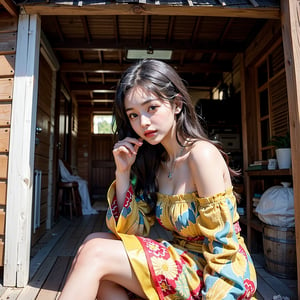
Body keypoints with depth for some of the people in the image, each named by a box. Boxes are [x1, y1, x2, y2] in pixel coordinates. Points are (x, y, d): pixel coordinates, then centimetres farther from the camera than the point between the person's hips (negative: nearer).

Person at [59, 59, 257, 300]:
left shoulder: (201, 154, -20)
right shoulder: (155, 161, 1)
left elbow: (223, 248, -19)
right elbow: (131, 231, -1)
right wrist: (123, 172, -10)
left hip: (215, 274, -6)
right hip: (183, 259, 6)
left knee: (95, 254, -18)